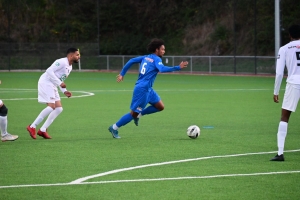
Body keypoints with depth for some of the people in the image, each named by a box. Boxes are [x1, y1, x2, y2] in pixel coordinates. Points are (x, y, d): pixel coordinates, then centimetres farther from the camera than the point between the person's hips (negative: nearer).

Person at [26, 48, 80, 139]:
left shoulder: (70, 67, 18)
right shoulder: (62, 62, -13)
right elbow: (49, 71, -23)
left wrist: (64, 91, 10)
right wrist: (60, 83, -24)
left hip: (52, 86, 10)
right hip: (46, 83, -10)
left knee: (59, 108, 3)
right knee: (51, 106, -19)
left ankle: (43, 130, 5)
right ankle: (32, 127, -11)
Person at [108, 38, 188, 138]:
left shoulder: (146, 57, 13)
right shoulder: (156, 59, -11)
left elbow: (131, 61, 12)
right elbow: (162, 69, -30)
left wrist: (122, 74, 16)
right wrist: (178, 67, -33)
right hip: (142, 89, -9)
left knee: (160, 107, 10)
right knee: (134, 113, -1)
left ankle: (139, 114, 15)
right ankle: (114, 128, 9)